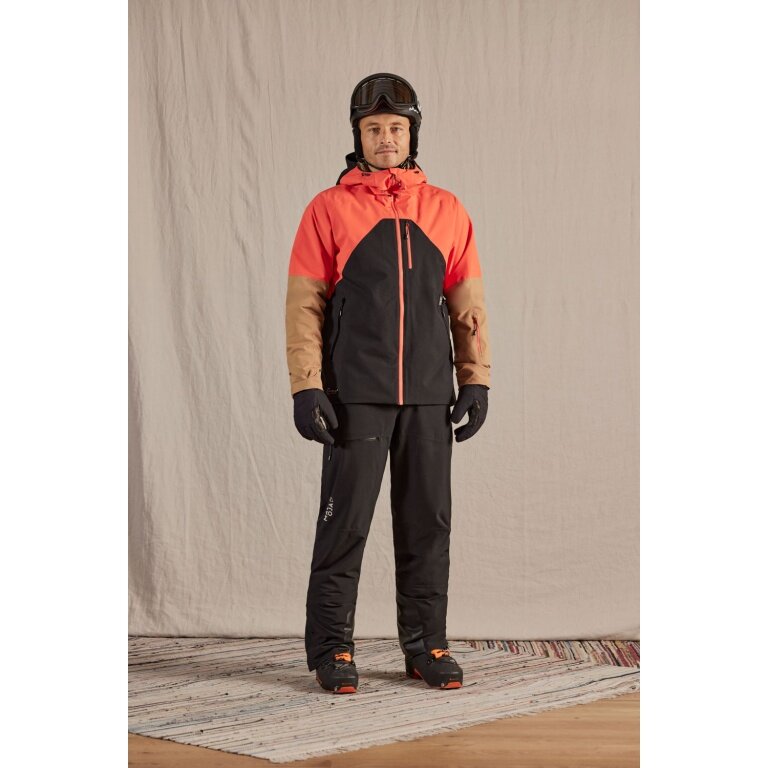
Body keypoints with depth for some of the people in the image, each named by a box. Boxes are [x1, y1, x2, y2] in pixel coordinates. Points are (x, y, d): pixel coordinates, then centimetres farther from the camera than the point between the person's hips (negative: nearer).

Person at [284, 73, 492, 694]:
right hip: (356, 397, -3)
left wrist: (476, 379, 4)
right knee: (344, 523, 0)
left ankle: (427, 646, 18)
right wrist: (306, 388, -9)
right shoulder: (329, 210, 1)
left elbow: (468, 304, 11)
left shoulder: (446, 211, 9)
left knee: (429, 524, 7)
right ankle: (332, 650, 11)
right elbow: (304, 305, -1)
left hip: (428, 398, 3)